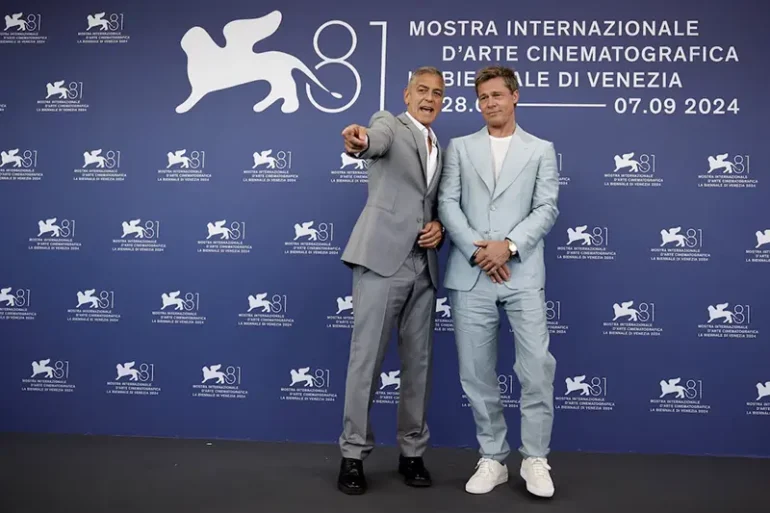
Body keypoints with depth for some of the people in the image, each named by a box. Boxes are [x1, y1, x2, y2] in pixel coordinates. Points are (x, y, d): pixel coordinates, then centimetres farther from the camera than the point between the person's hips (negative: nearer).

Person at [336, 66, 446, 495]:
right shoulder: (388, 124, 3)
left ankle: (413, 452, 21)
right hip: (382, 259, -6)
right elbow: (377, 140, -22)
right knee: (366, 358, -3)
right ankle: (353, 455, 9)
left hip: (424, 266, 6)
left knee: (419, 362, 9)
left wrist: (440, 227, 1)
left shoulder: (442, 151, 21)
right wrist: (359, 140, -47)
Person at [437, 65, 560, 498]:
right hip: (470, 274, 2)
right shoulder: (460, 147, 15)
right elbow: (448, 204, 4)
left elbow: (547, 209, 2)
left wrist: (508, 246, -12)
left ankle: (535, 459, 8)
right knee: (477, 372, 4)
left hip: (522, 272, -1)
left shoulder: (541, 149, 13)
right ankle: (493, 459, 17)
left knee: (538, 365, -8)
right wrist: (477, 249, -9)